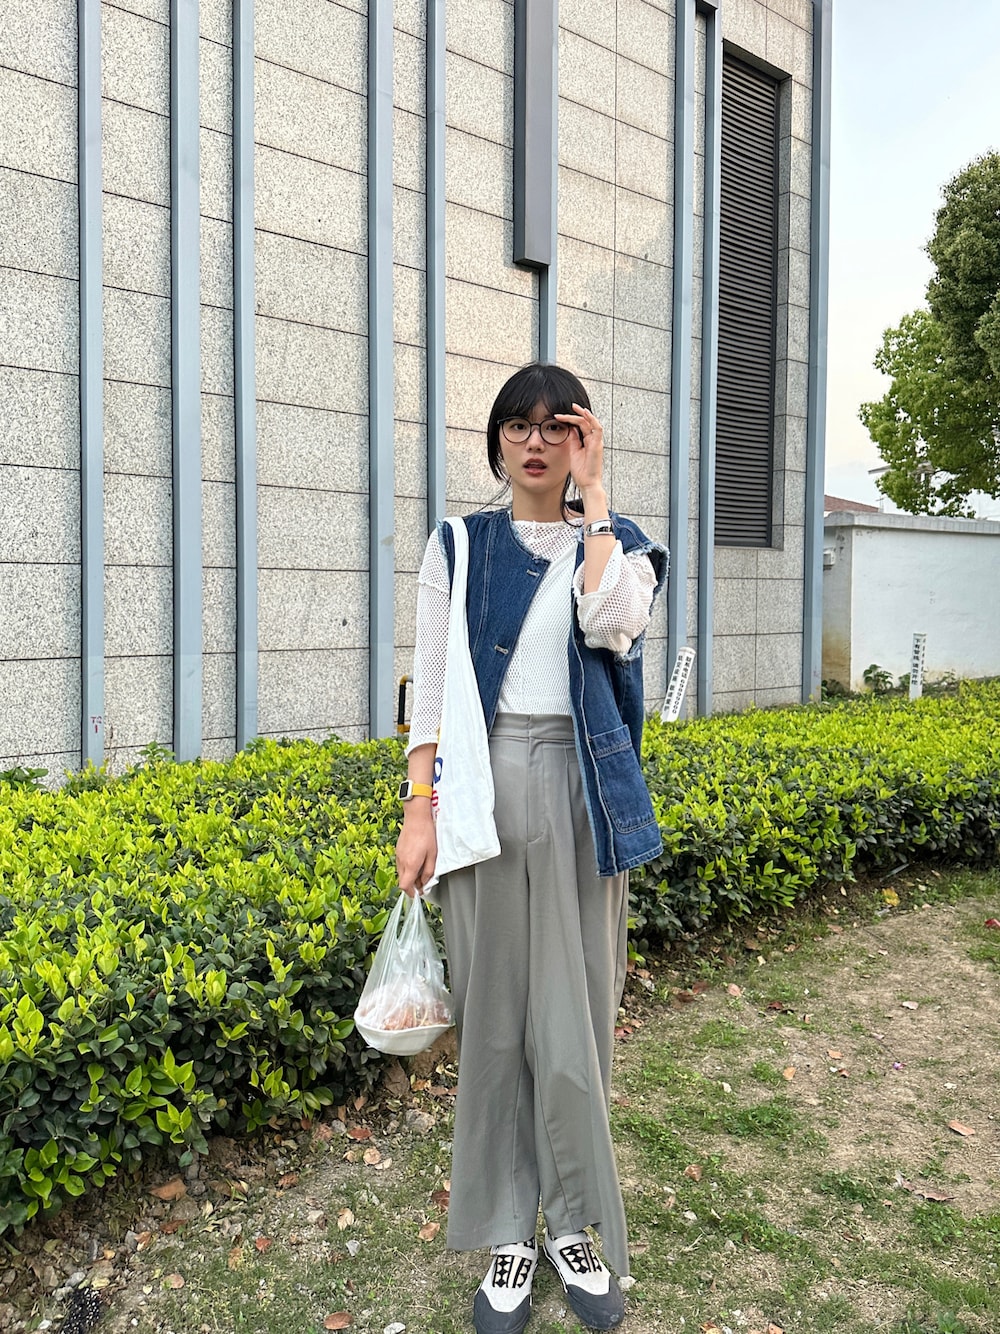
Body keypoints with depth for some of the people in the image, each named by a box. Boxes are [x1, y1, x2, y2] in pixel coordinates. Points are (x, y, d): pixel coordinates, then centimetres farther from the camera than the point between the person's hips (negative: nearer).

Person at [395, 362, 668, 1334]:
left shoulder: (618, 543, 8)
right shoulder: (457, 545, 7)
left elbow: (611, 624, -16)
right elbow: (429, 682, 3)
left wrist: (592, 494, -8)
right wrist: (419, 808, -4)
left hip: (581, 789, 0)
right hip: (486, 785, 0)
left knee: (575, 1011, 7)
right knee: (494, 1009, 7)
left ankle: (573, 1225, 28)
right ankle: (507, 1233, 25)